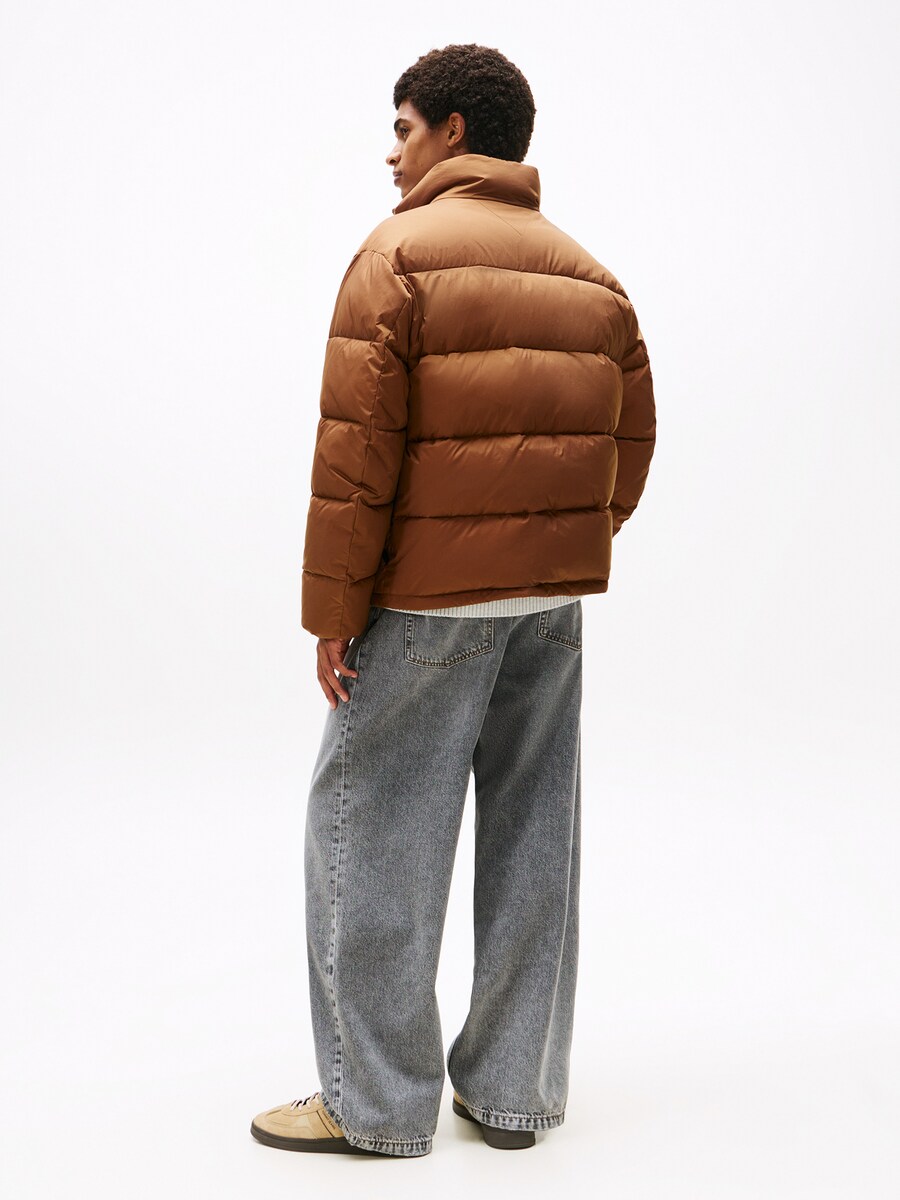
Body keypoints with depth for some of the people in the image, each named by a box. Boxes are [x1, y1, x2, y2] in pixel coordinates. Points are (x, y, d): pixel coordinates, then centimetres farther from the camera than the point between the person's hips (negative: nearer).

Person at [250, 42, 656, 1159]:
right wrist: (567, 557, 18)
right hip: (553, 604, 7)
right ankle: (512, 1088, 21)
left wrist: (333, 611, -9)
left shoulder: (400, 252, -7)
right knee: (531, 831, 11)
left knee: (367, 827, 3)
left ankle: (377, 1100, 10)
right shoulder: (590, 274, 13)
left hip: (430, 601, -6)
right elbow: (631, 442, 11)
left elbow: (357, 448, -13)